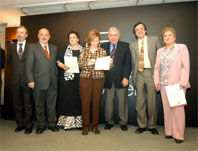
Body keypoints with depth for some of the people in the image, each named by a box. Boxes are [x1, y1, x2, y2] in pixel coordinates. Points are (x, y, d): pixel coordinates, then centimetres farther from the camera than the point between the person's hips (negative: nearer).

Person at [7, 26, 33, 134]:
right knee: (17, 104, 11)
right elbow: (8, 61, 21)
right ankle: (20, 124, 26)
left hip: (27, 79, -4)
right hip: (15, 79, 4)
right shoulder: (11, 47, 12)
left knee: (28, 104, 2)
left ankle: (28, 126, 15)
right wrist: (14, 69, 11)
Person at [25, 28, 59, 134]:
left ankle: (52, 124, 25)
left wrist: (56, 78, 6)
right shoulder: (33, 47, 1)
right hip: (39, 82, -3)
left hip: (52, 82, 3)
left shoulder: (54, 48, 13)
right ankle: (41, 125, 24)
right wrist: (30, 80, -11)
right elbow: (29, 66, -3)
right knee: (39, 105, 9)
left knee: (52, 105, 11)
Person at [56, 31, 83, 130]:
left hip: (79, 79, 1)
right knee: (67, 99, -1)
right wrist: (63, 66, -14)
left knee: (78, 98, 2)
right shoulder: (64, 50, 9)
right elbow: (58, 62, 4)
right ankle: (67, 121, 9)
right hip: (67, 78, -1)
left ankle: (78, 121, 13)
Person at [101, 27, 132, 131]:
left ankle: (123, 122, 23)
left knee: (122, 102, 6)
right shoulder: (103, 46, 10)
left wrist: (126, 77, -10)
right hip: (108, 79, 2)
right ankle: (109, 122, 25)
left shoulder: (125, 46, 4)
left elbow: (128, 63, -1)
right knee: (108, 101, 9)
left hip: (121, 79, -1)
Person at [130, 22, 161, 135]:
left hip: (151, 72, -2)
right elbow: (133, 63, 13)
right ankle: (142, 125, 20)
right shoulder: (133, 46, 14)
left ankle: (152, 126, 19)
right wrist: (133, 78, 6)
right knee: (140, 102, 5)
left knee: (152, 102, 2)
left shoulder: (154, 39, 9)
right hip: (139, 74, 2)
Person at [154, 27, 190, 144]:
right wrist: (156, 81, 6)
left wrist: (182, 82, -13)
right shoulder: (160, 51, 17)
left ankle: (179, 135, 8)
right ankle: (169, 132, 18)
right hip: (164, 84, 4)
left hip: (177, 84, -4)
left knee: (178, 109, -4)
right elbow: (157, 67, 16)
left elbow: (186, 66, -4)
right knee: (167, 108, 6)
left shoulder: (182, 47, 3)